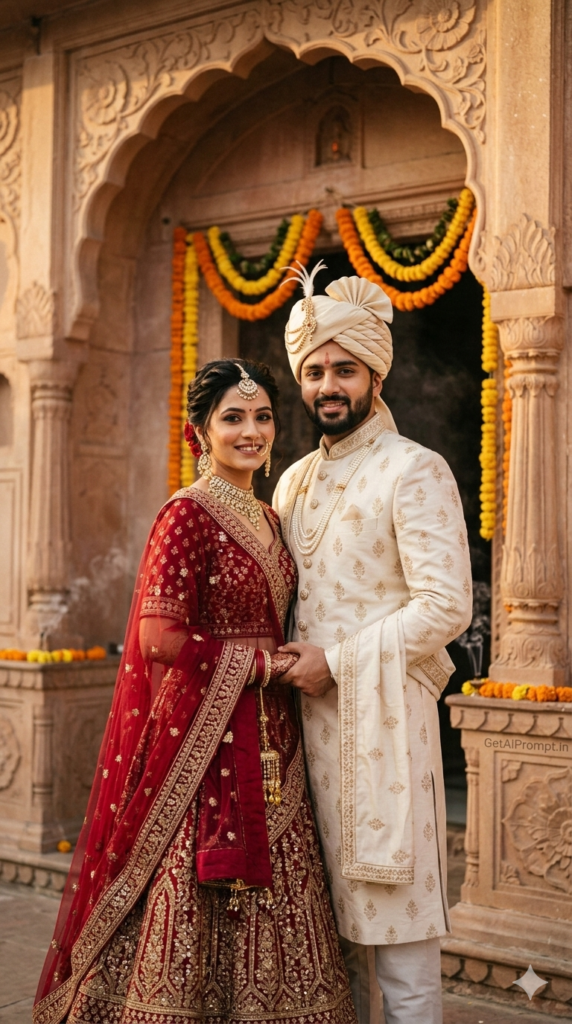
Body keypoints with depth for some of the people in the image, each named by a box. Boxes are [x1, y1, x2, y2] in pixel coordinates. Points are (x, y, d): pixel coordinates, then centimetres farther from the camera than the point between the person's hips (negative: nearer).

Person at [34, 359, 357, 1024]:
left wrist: (284, 666, 3)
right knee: (197, 913, -1)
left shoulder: (265, 519, 14)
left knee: (263, 912, 12)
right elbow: (159, 636, -18)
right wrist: (265, 665, -12)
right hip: (204, 737, -8)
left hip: (266, 739, 8)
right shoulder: (188, 514, -11)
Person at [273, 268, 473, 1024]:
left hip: (380, 718, -7)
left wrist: (336, 663, -14)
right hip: (310, 718, 7)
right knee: (332, 925, 15)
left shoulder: (414, 471, -7)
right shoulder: (294, 481, 15)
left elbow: (446, 606, -15)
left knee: (397, 929, -2)